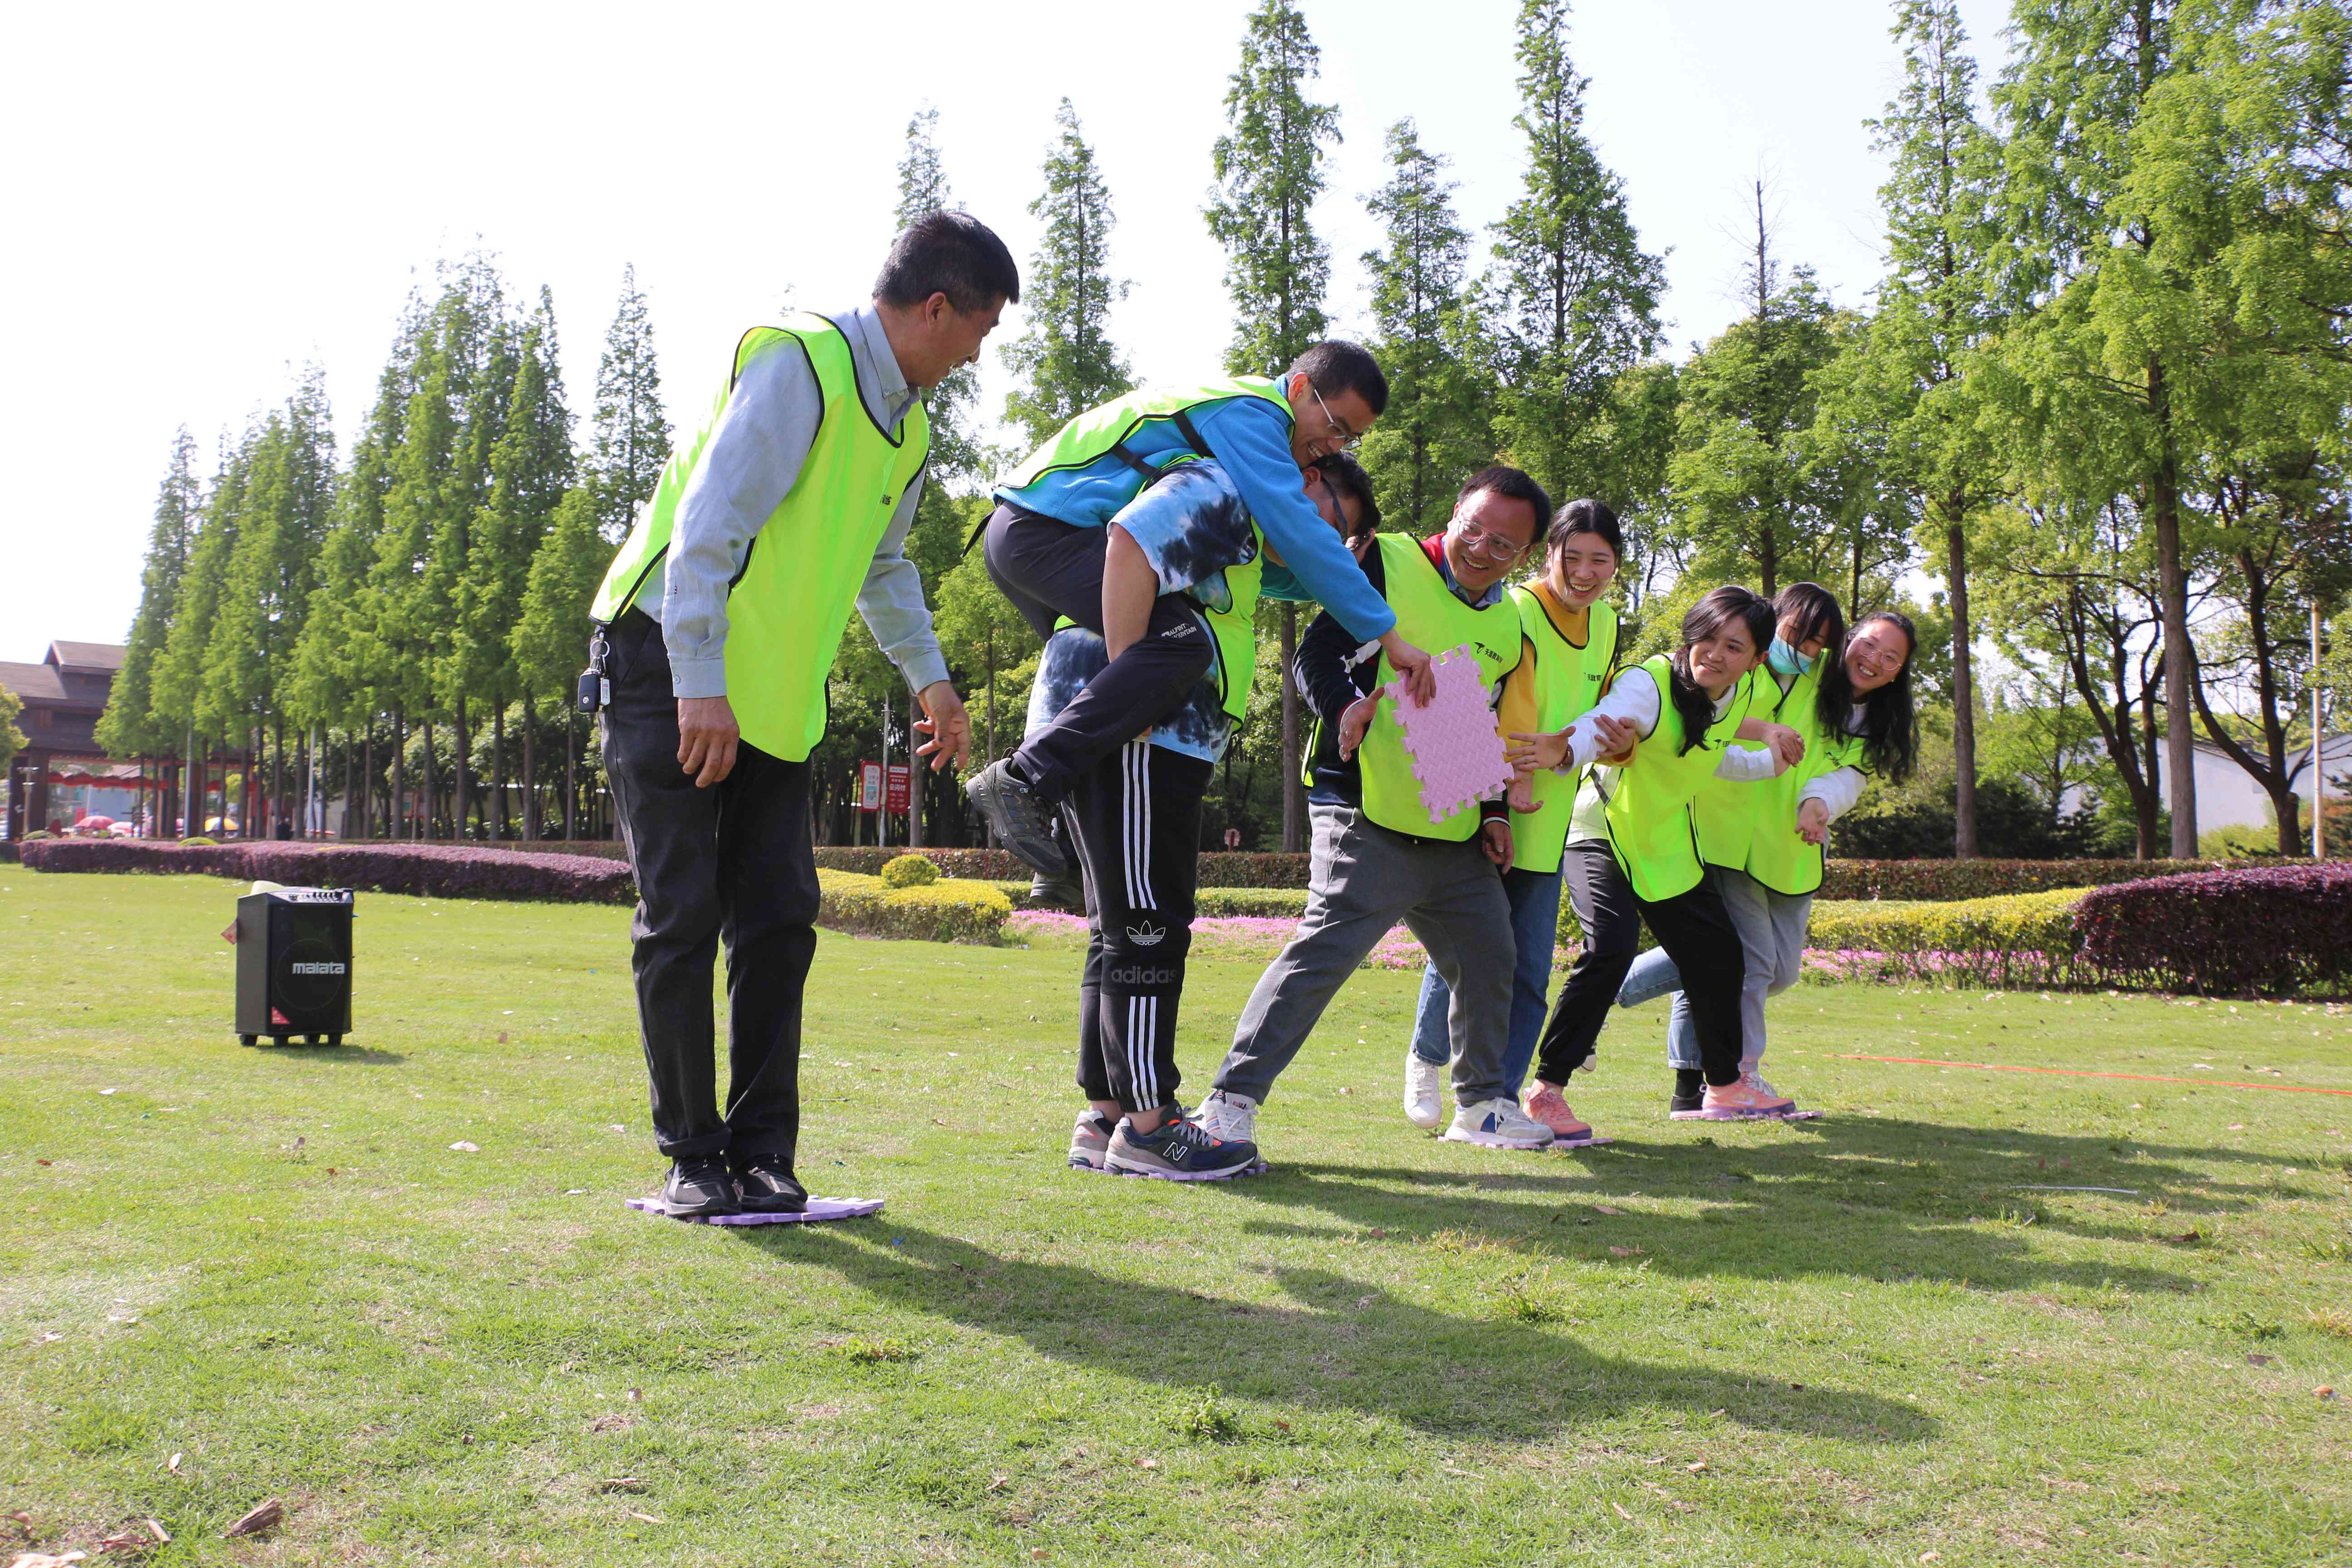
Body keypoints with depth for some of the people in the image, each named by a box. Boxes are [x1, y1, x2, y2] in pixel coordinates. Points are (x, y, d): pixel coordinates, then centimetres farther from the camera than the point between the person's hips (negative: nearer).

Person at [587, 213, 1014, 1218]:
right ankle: (693, 1155, 6)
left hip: (771, 693, 8)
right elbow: (707, 525, -23)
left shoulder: (906, 423, 12)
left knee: (779, 917, 3)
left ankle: (761, 1150, 12)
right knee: (682, 917, -5)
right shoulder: (798, 363, -16)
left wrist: (929, 677, 23)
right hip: (672, 667, -8)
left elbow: (882, 563, 28)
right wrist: (701, 688, -27)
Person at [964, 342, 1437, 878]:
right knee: (1182, 642, -27)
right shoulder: (1249, 413, -9)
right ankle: (1024, 781, -30)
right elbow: (1299, 534, -19)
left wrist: (1341, 572, 11)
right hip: (1047, 528, -11)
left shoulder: (1238, 413, 23)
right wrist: (1387, 635, -16)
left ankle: (1068, 852, 22)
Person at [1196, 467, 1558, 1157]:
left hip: (1456, 835, 7)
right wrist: (1342, 709, -27)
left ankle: (1481, 1102, 31)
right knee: (1327, 948, -17)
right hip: (1369, 816, -7)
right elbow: (1317, 653, -8)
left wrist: (1494, 810, 15)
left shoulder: (1507, 624, 16)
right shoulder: (1388, 563, -4)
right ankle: (1233, 1099, -12)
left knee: (1490, 957, 12)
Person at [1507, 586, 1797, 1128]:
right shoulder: (1650, 683, -28)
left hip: (1666, 844, 8)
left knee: (1718, 955, 14)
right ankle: (1547, 1089, -19)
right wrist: (1563, 750, -72)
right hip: (1601, 831, -8)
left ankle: (1725, 1086, 35)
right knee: (1610, 949, -28)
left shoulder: (1740, 693, -4)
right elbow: (1602, 722, -51)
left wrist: (1770, 761, 12)